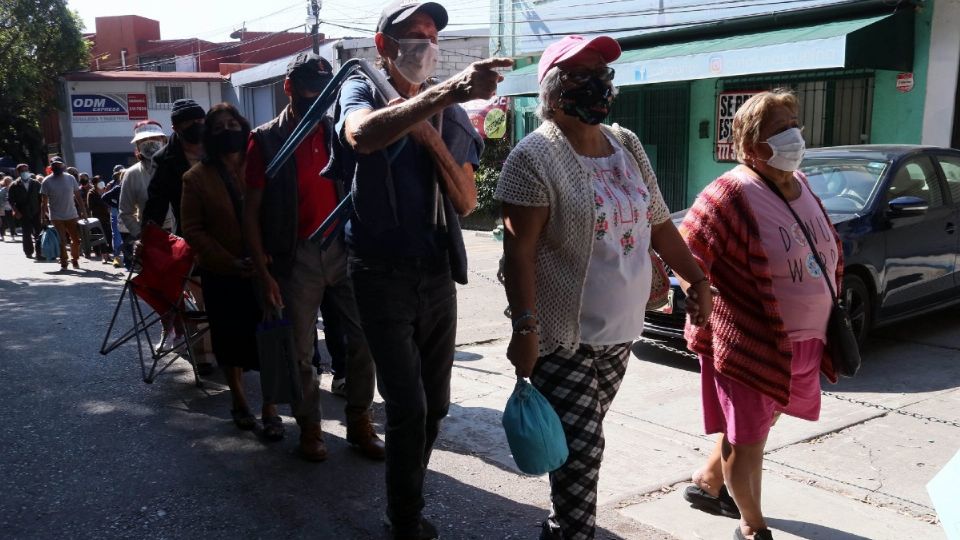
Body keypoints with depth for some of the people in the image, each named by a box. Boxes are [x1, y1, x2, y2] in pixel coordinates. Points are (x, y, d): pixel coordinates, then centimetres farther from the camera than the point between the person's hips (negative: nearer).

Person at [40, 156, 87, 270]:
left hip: (71, 215, 2)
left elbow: (78, 196, 6)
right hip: (56, 217, -2)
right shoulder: (47, 182, -4)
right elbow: (44, 202, -3)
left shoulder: (70, 178, 2)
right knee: (62, 241, -3)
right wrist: (44, 217, -8)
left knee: (76, 240, 6)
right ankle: (63, 263, 8)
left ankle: (75, 259, 26)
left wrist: (83, 210, 0)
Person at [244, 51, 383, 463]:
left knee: (363, 338, 2)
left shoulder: (337, 132, 7)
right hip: (296, 256, -2)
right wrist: (264, 273, -8)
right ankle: (309, 427, 23)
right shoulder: (266, 141, -2)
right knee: (300, 351, 5)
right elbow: (252, 212, -2)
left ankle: (359, 423, 17)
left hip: (343, 248, 3)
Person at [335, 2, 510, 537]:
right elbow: (362, 135, -30)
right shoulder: (361, 91, -3)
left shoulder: (451, 114, 8)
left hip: (439, 275, 4)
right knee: (408, 406, -6)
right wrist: (450, 90, -42)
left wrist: (432, 140, -12)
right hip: (384, 276, -4)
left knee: (435, 404, 12)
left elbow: (467, 202, 3)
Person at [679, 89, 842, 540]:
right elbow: (687, 253, -19)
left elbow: (830, 250, 20)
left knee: (753, 426, 23)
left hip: (802, 342, 8)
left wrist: (825, 313, 18)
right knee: (747, 438, 7)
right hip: (751, 345, -8)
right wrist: (704, 304, -19)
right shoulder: (731, 194, -19)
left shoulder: (800, 186, 7)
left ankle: (707, 483, 45)